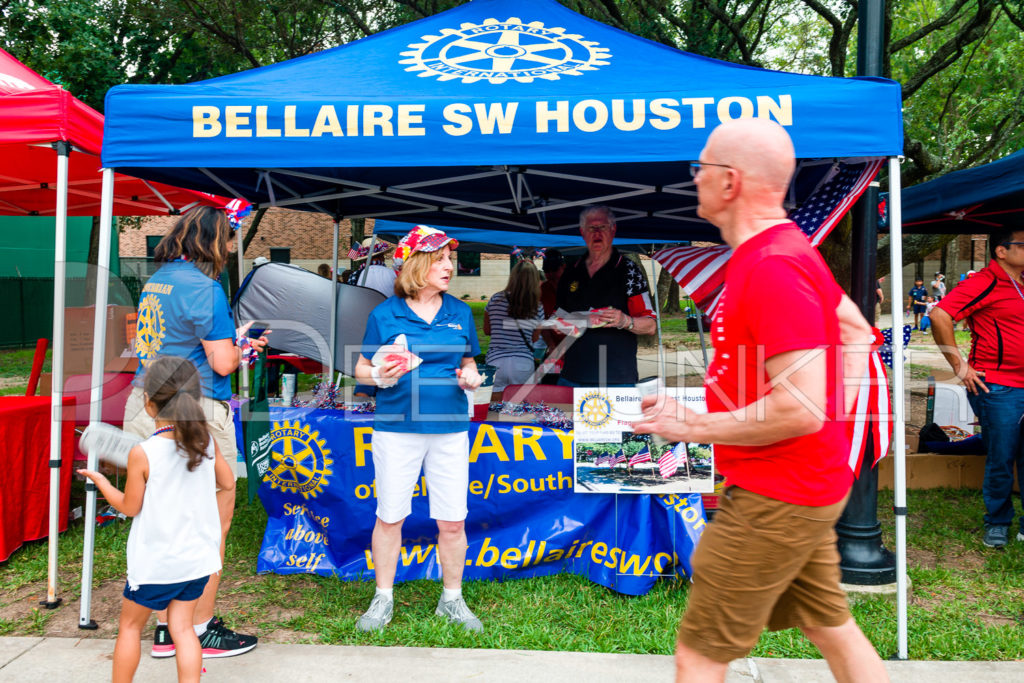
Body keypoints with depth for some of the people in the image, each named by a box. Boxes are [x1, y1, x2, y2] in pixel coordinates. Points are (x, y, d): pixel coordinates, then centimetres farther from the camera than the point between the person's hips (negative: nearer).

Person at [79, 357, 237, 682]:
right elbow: (228, 485, 4)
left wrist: (99, 480, 7)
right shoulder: (207, 442, -8)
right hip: (198, 557, 4)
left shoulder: (142, 454, -19)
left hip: (155, 562, -3)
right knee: (182, 627, 12)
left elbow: (129, 507, -8)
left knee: (130, 625, 18)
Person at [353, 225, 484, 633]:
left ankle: (452, 600, 26)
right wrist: (381, 376, -16)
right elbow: (361, 370, 5)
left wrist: (470, 377, -4)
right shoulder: (385, 315, -1)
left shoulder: (460, 313, 8)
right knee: (389, 517, 8)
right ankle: (383, 599, 27)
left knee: (452, 522, 6)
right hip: (396, 427, -2)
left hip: (449, 428, 2)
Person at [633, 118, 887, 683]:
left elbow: (801, 408, -28)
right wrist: (834, 425, 13)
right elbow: (857, 334, 20)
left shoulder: (772, 267, -24)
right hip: (806, 487, 10)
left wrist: (694, 426, -18)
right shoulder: (789, 250, 10)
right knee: (831, 629, 23)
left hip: (775, 499, -10)